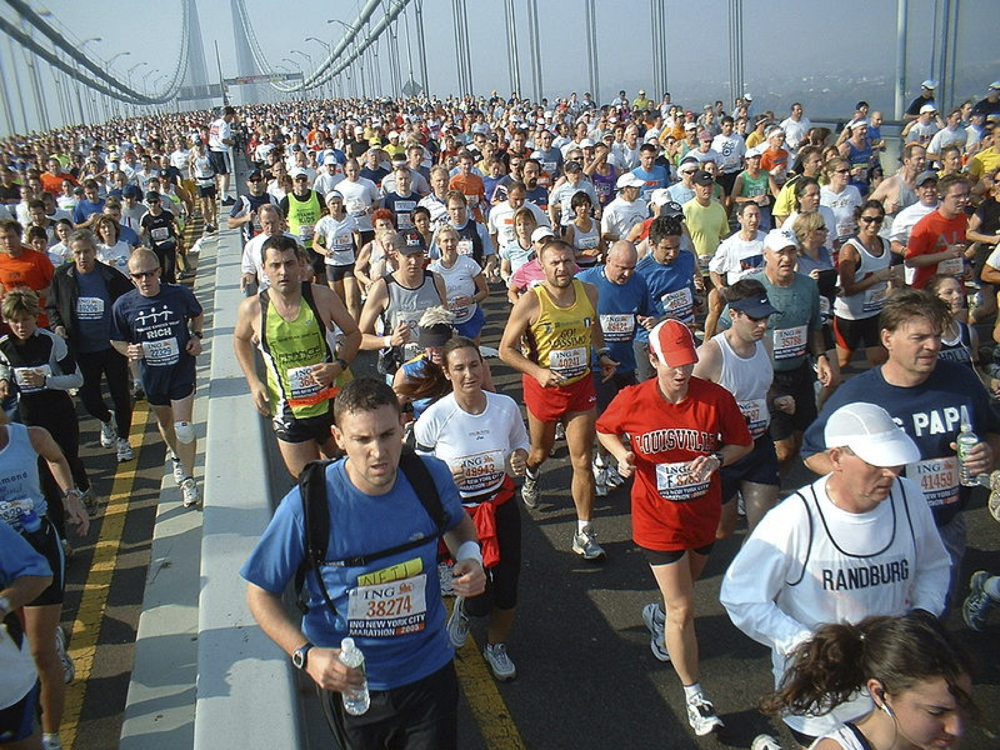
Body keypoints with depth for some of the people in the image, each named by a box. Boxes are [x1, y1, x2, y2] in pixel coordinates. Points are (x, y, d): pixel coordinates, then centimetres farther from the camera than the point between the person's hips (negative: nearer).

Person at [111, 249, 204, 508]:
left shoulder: (180, 294, -13)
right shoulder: (123, 305, -13)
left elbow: (196, 315, 9)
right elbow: (116, 339, 1)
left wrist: (196, 336, -6)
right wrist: (128, 350, -19)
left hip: (182, 369, -2)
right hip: (151, 374, 2)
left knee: (183, 427, -7)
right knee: (165, 421, 22)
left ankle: (188, 479, 10)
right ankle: (177, 456, 51)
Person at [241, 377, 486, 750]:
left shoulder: (432, 477, -14)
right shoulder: (307, 506, -24)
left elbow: (458, 521, 9)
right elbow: (260, 593, -12)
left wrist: (469, 556, -12)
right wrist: (305, 654, -26)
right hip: (349, 680, -1)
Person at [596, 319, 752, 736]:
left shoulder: (716, 399, -15)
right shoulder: (632, 401, -15)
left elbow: (743, 443, -1)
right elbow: (605, 429, 4)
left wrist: (716, 459, -21)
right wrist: (622, 455, -16)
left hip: (703, 515, 3)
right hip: (658, 520, -3)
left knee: (684, 591, 28)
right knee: (683, 610, -2)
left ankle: (658, 616, 64)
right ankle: (694, 697, 17)